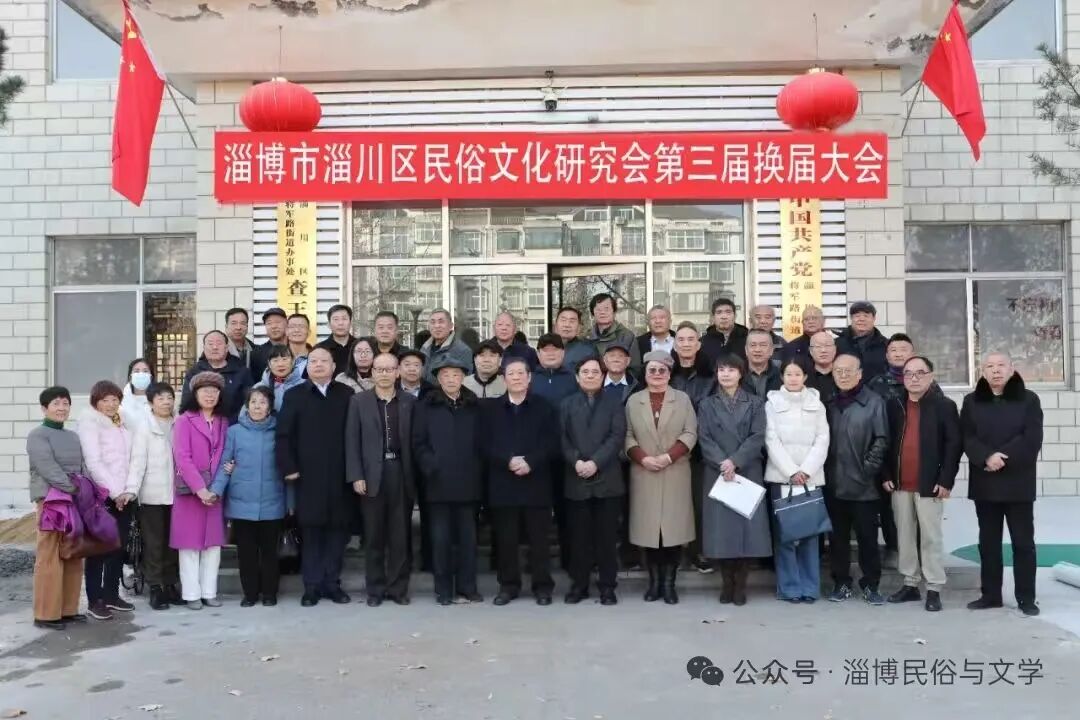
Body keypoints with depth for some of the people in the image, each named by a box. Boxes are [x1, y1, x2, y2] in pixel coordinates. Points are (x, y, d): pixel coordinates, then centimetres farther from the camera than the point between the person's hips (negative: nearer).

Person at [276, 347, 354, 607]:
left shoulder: (346, 395, 7)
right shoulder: (295, 395, 6)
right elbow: (282, 435, 2)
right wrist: (288, 468, -7)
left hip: (339, 476, 1)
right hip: (308, 476, -1)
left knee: (337, 529, 5)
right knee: (310, 532, 3)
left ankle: (332, 583, 15)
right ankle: (312, 586, 10)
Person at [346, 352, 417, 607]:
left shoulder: (410, 402, 6)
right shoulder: (359, 401, 5)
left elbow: (415, 441, 4)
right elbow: (352, 441, 1)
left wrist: (415, 475, -2)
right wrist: (356, 476, -8)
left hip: (401, 474, 1)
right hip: (372, 476, 0)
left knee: (400, 536, 5)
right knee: (374, 537, 6)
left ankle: (398, 588, 14)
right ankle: (375, 589, 15)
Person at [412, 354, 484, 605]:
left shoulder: (474, 406, 11)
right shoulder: (426, 406, 6)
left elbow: (481, 442, 10)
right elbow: (418, 443, 1)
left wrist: (477, 471, -1)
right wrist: (431, 468, -11)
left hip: (467, 482, 2)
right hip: (437, 482, -1)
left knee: (467, 536, 5)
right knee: (440, 537, 2)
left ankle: (467, 586, 15)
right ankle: (443, 588, 10)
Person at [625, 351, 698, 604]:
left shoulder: (682, 399, 5)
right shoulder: (633, 401, 8)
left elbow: (690, 434, -1)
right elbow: (628, 436, 4)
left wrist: (669, 456, -13)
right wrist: (643, 459, -11)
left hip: (675, 474, -1)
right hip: (643, 474, 1)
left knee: (673, 526, -1)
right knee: (648, 527, 2)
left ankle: (669, 583, 6)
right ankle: (654, 581, 11)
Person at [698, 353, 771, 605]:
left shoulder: (756, 403, 8)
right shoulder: (706, 405, 11)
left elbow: (757, 438, -3)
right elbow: (704, 440, 0)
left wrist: (735, 461, -16)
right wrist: (722, 464, -15)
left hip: (748, 473, -1)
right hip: (717, 474, 1)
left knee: (747, 527, -3)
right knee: (721, 528, -1)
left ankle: (740, 584, 7)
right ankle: (727, 583, 10)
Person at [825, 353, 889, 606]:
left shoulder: (874, 402, -1)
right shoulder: (829, 403, 10)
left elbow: (881, 440, -4)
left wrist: (869, 468, -10)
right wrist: (823, 471, 2)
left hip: (864, 485, -3)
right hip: (834, 484, 3)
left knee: (868, 537, 4)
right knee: (838, 537, 9)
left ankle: (870, 585, 15)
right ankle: (841, 582, 19)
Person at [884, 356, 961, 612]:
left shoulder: (945, 406, -3)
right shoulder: (893, 405, 8)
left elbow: (954, 444, -7)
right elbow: (886, 442, 11)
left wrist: (946, 480, -13)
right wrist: (886, 475, 3)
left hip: (929, 485, -4)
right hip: (900, 485, 4)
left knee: (931, 537, 0)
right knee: (905, 536, 10)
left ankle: (934, 589, 7)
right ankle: (910, 584, 19)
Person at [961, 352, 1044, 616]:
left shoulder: (1028, 400, 1)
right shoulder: (972, 401, 8)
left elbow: (1031, 440, -8)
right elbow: (966, 438, -1)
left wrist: (1003, 459, -15)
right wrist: (987, 457, -18)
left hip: (1018, 482, -2)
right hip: (984, 483, 2)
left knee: (1023, 540, 2)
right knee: (988, 541, 8)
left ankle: (1026, 598, 9)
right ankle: (990, 594, 16)